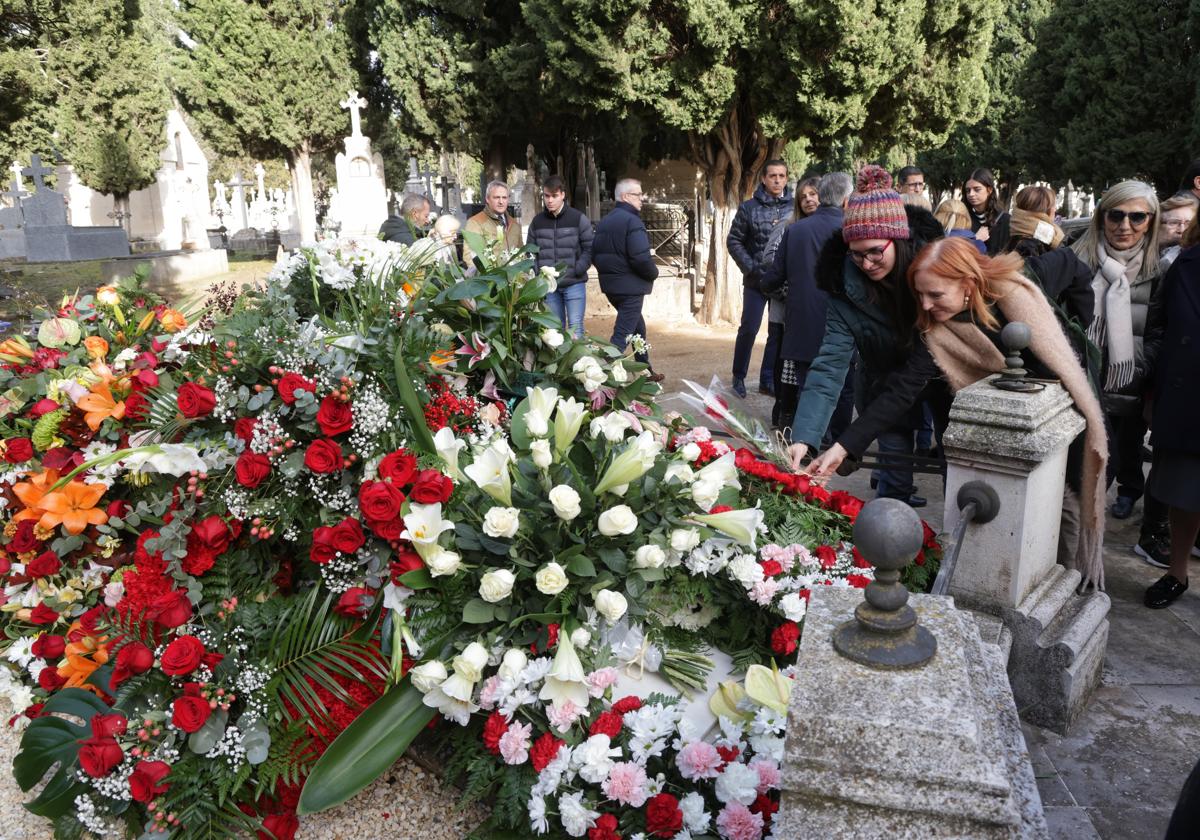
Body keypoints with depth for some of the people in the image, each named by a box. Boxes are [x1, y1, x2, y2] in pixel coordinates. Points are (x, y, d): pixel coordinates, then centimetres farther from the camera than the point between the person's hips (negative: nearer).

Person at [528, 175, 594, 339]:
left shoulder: (579, 219, -2)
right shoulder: (537, 221, 8)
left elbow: (590, 249, -3)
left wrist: (575, 271, -14)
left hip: (574, 283, -3)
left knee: (575, 327, -5)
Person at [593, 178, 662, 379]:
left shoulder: (604, 221, 11)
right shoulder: (632, 221, -16)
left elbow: (595, 254, 13)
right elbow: (642, 258, -25)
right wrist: (653, 273, -6)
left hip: (610, 285, 9)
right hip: (630, 286, -9)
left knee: (638, 326, 23)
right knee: (623, 333, -6)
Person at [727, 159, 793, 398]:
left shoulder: (795, 208, 0)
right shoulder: (749, 207, -1)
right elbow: (734, 241, 2)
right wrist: (751, 267, -7)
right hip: (756, 279, -1)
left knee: (779, 331, 5)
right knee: (749, 328, -2)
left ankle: (768, 379, 16)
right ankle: (739, 376, 14)